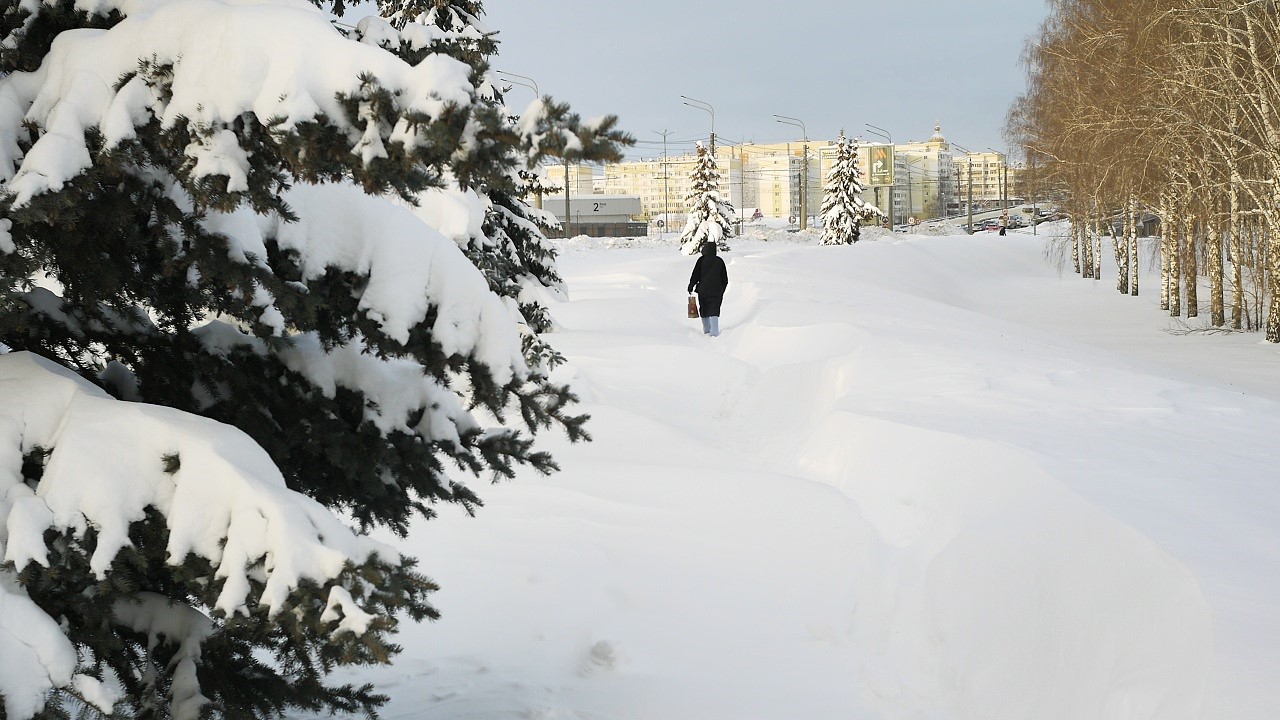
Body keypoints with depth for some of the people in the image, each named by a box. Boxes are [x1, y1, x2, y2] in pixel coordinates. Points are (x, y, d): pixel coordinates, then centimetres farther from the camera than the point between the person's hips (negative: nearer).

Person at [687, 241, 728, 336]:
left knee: (704, 310, 14)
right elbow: (725, 278, 9)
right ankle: (714, 331, -15)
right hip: (716, 291, 1)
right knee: (714, 310, -1)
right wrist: (722, 291, 19)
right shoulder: (719, 261, 2)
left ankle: (706, 330, 22)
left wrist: (690, 287, 6)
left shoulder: (701, 260, -7)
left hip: (703, 290, -1)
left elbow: (695, 275, -6)